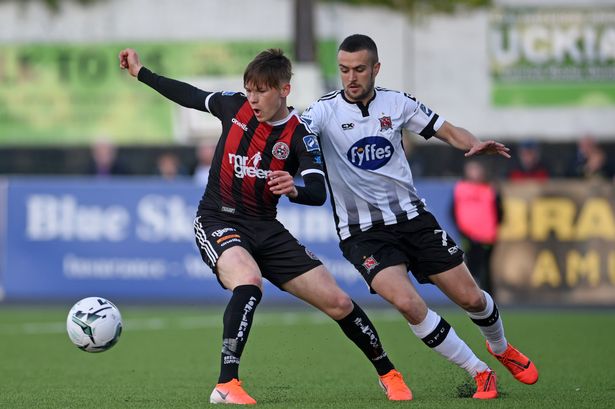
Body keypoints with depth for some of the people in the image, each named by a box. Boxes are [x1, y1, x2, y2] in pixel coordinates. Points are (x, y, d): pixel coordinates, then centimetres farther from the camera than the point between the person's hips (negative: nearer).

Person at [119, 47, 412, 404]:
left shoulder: (300, 136, -10)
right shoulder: (235, 106, -4)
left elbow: (319, 193, -23)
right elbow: (191, 96, 15)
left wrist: (295, 190, -46)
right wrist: (140, 72, 21)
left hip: (265, 228, 2)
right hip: (217, 221, -1)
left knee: (337, 302, -1)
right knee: (250, 281, -36)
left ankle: (389, 375, 22)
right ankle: (227, 385, -37)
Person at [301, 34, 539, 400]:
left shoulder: (398, 103, 1)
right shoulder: (325, 111, -9)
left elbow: (447, 131, 8)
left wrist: (475, 145, -13)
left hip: (412, 217, 3)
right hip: (363, 231, -3)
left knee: (471, 298, 4)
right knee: (407, 302, -25)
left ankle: (501, 348, 39)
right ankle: (480, 373, -8)